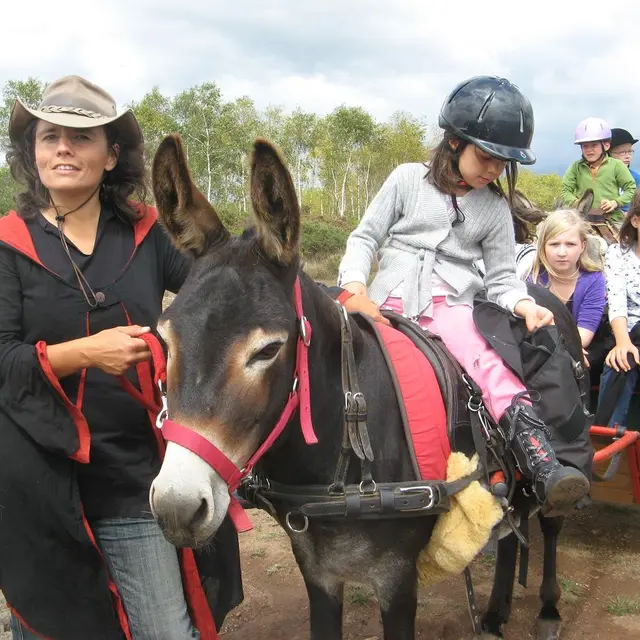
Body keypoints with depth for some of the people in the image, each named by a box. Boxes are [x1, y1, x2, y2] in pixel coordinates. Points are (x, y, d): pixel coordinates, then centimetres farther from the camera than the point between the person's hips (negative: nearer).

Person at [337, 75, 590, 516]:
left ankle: (542, 467, -36)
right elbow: (365, 237, 8)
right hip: (389, 300, 1)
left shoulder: (495, 208, 13)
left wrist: (523, 304, -11)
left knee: (493, 367, -27)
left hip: (452, 305, 0)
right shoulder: (408, 179, 7)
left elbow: (502, 277, 13)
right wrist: (354, 281, -12)